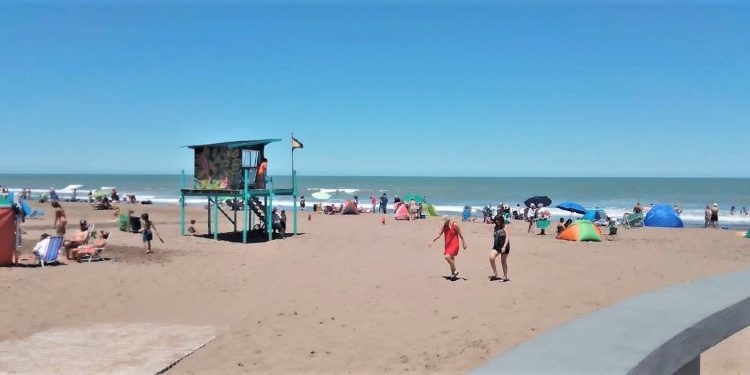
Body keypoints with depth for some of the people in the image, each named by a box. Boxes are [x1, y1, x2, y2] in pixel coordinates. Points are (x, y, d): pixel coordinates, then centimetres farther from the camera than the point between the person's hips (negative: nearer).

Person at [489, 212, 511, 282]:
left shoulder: (505, 227, -8)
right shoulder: (496, 227, 10)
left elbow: (507, 238, -16)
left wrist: (504, 247, -25)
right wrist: (494, 245, 19)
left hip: (504, 247, -5)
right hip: (496, 246, 5)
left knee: (503, 262, 4)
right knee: (491, 258, -15)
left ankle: (505, 277, 18)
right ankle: (495, 273, 1)